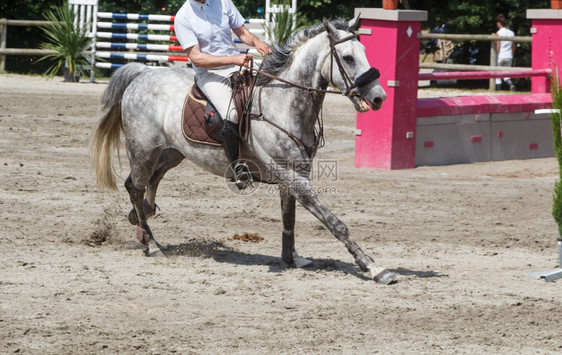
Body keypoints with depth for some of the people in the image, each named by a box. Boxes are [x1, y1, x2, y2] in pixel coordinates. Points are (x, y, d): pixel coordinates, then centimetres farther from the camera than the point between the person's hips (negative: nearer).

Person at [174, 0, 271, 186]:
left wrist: (256, 41, -9)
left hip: (236, 68, 5)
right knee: (232, 116, -30)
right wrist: (233, 59, -23)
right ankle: (236, 166, -16)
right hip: (209, 74, -5)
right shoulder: (183, 17, -8)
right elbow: (196, 58, -13)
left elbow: (242, 32, 15)